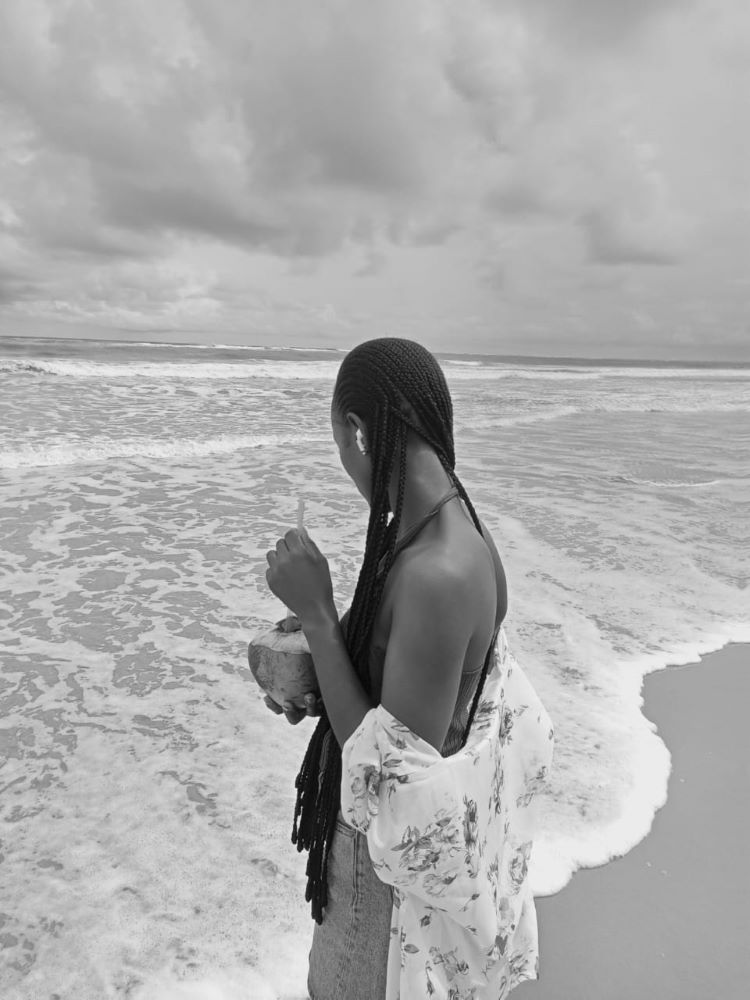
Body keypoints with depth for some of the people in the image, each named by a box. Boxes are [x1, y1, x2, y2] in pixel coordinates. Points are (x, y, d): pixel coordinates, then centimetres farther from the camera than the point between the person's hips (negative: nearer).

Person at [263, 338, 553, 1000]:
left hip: (403, 862, -8)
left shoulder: (439, 576, -36)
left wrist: (317, 615, -28)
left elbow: (397, 784, -28)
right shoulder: (460, 529, -7)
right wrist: (316, 687, -2)